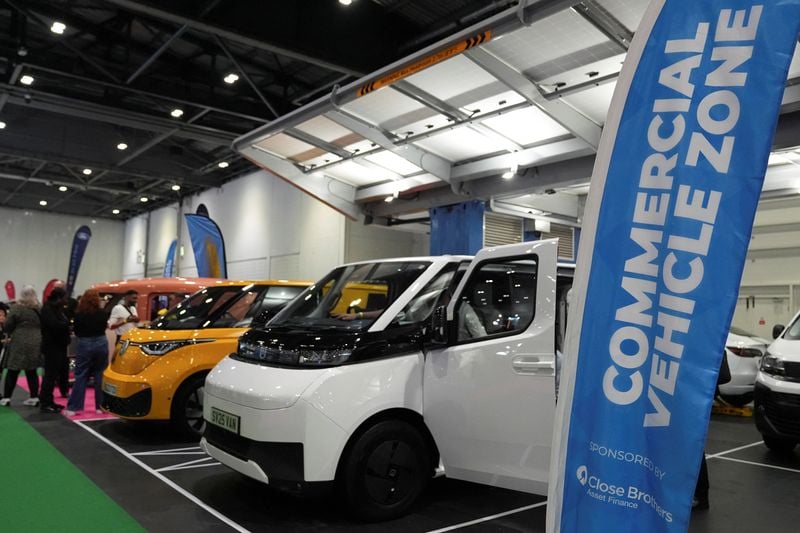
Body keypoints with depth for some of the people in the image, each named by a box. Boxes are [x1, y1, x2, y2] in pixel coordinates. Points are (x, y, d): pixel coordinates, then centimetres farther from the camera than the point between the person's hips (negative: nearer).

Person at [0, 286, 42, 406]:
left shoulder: (16, 308, -8)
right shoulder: (39, 309, 5)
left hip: (19, 343, -4)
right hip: (35, 343, 4)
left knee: (12, 371, 5)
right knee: (32, 371, 10)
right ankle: (34, 397, 10)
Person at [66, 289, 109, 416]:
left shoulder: (79, 314, -9)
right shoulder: (102, 313, -5)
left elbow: (76, 332, 1)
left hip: (85, 344, -1)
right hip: (101, 343, 1)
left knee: (80, 376, 4)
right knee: (100, 376, 7)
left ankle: (73, 407, 3)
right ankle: (100, 406, 11)